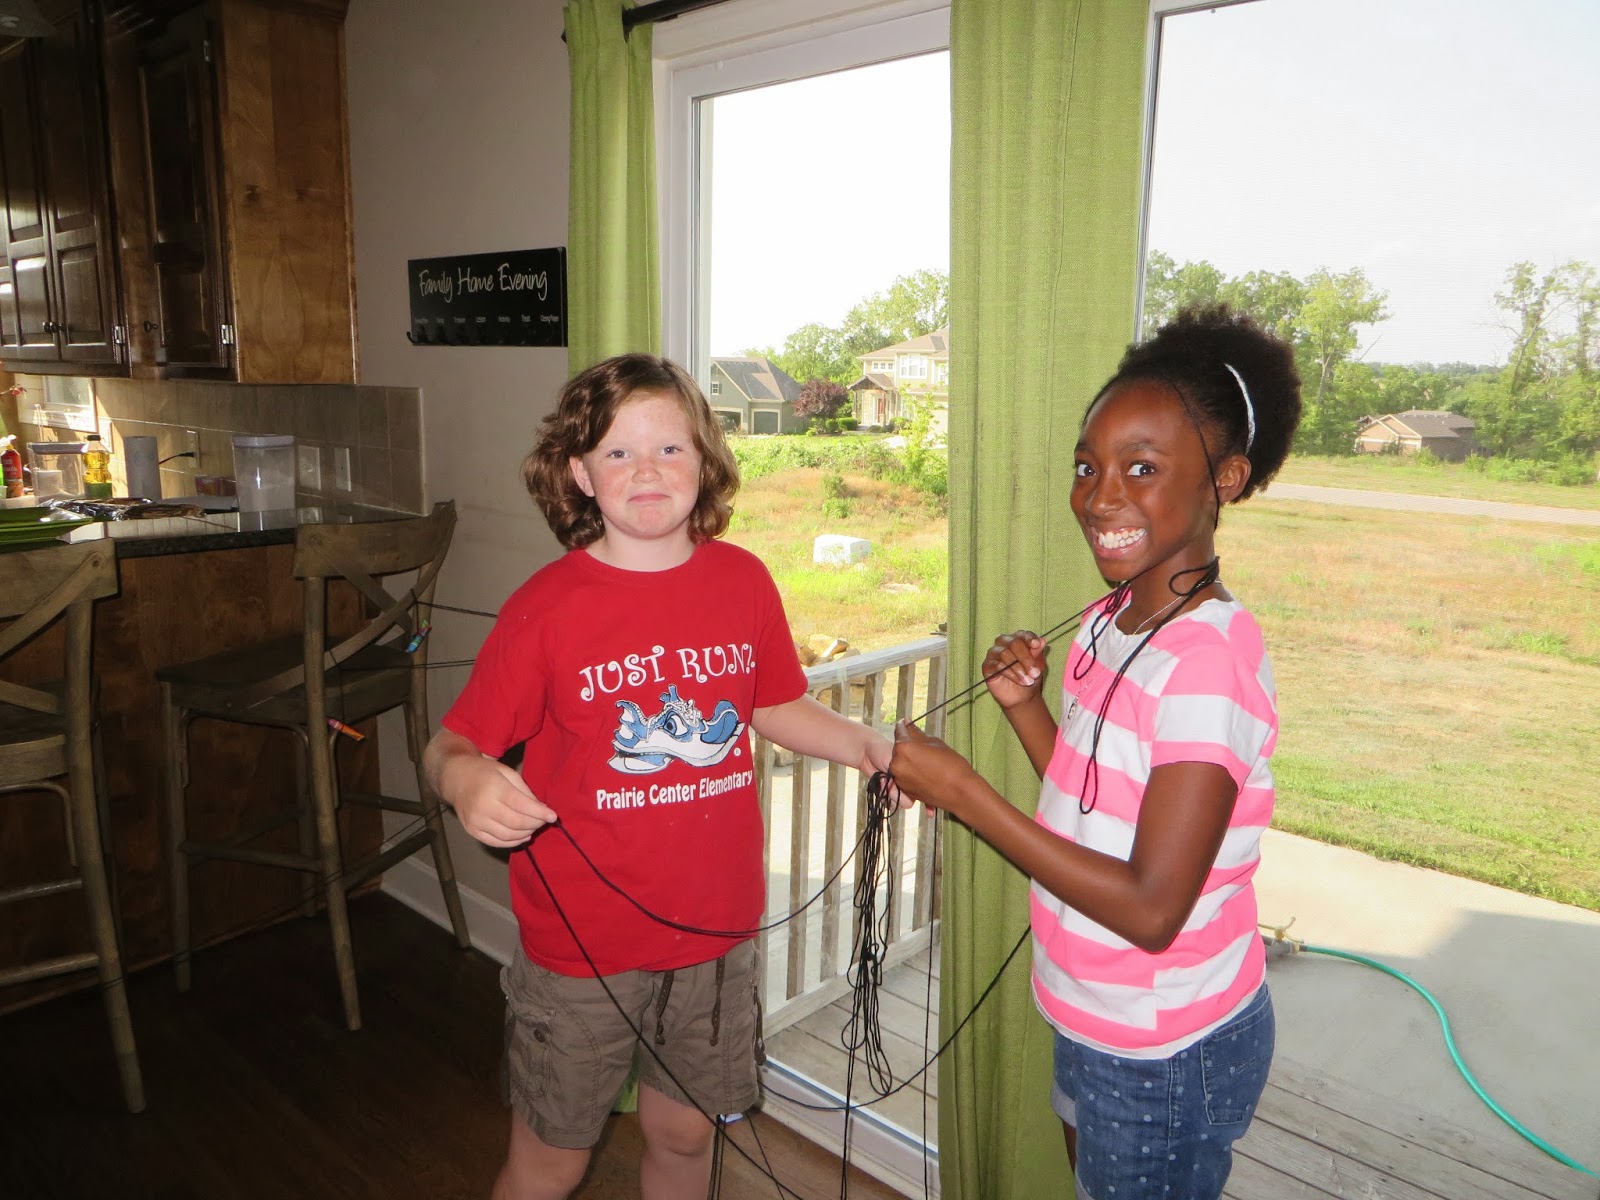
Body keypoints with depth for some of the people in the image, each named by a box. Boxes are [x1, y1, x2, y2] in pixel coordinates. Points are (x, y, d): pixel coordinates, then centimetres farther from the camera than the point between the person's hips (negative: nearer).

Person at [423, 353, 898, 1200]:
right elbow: (453, 743, -11)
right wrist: (465, 780, -33)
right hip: (583, 946, -3)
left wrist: (869, 748, -2)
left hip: (716, 935, 3)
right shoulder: (546, 607, -15)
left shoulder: (744, 582, -4)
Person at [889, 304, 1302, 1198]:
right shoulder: (1110, 621, -3)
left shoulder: (1208, 656, -28)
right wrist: (1027, 709, -10)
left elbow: (1150, 908, -29)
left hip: (1168, 1055, -7)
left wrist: (960, 790, -27)